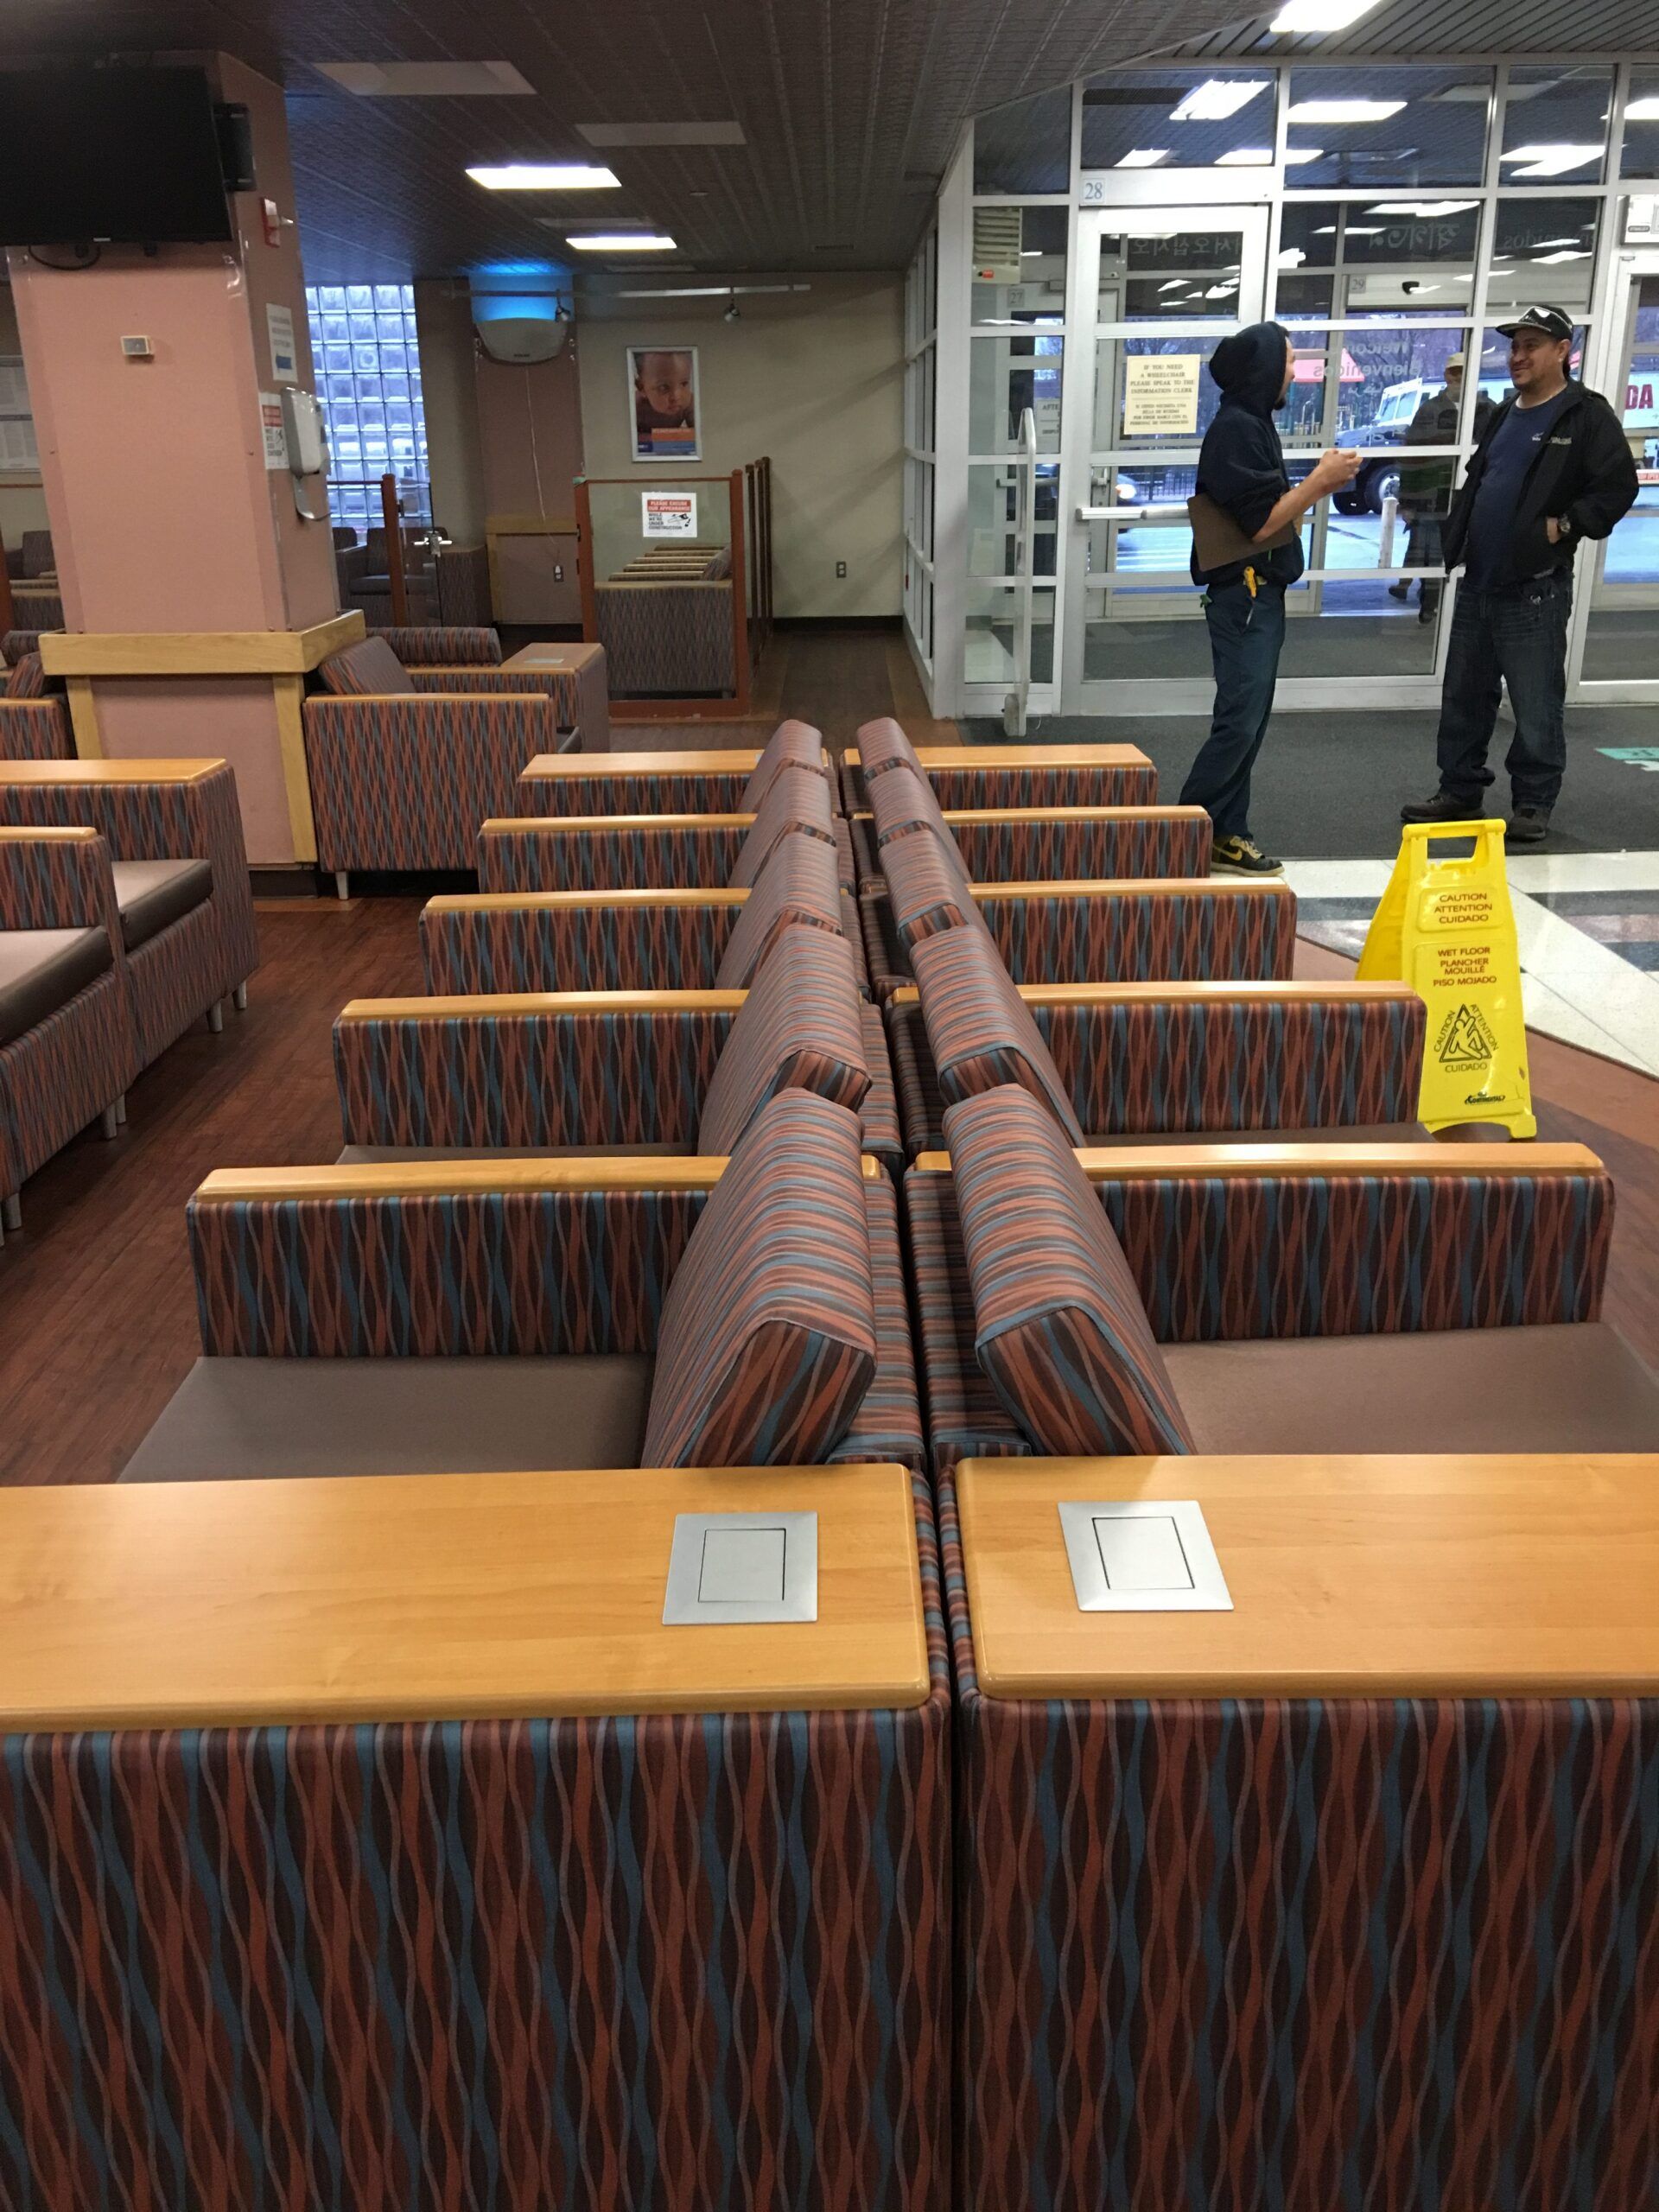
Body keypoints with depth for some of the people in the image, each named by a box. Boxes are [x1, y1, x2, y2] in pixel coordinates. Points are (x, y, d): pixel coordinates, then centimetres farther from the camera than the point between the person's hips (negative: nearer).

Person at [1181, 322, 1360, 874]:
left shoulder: (1252, 424, 16)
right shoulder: (1236, 427, -14)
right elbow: (1261, 524, -18)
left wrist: (1321, 481, 8)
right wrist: (1321, 480, -12)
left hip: (1262, 594, 10)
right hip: (1243, 594, -10)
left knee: (1248, 721, 10)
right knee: (1239, 720, -10)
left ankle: (1226, 832, 14)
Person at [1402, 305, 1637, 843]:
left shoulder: (1587, 415, -7)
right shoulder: (1505, 413, 16)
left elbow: (1618, 486, -12)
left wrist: (1565, 526, -16)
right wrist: (1456, 541, 13)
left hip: (1535, 590, -7)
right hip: (1478, 583, 8)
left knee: (1536, 707, -1)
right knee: (1463, 697, 13)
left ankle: (1533, 804, 8)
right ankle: (1460, 791, 24)